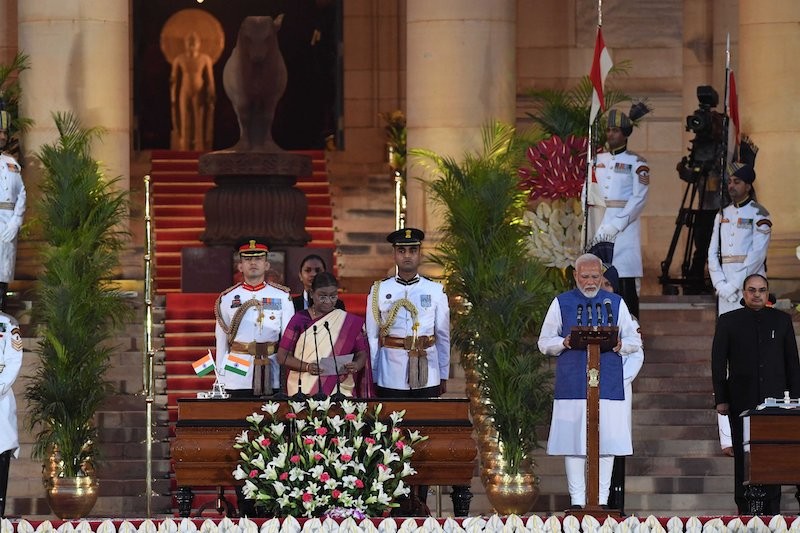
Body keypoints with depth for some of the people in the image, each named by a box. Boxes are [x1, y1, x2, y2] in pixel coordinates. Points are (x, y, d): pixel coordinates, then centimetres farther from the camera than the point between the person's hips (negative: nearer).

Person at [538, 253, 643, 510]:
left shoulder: (616, 303, 11)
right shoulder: (561, 303, 9)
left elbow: (635, 341, 13)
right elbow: (544, 343, 9)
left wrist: (620, 344, -10)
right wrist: (564, 343, -12)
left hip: (609, 383, 1)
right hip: (572, 386, -1)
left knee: (607, 441, -1)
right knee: (573, 441, -3)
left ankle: (602, 499, 4)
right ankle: (577, 500, 2)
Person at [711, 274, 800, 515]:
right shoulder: (728, 322, 5)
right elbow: (718, 363, 5)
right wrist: (721, 399, -1)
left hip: (775, 400, 1)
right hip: (741, 401, -1)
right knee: (743, 457, 1)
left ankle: (772, 509, 4)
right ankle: (745, 509, 5)